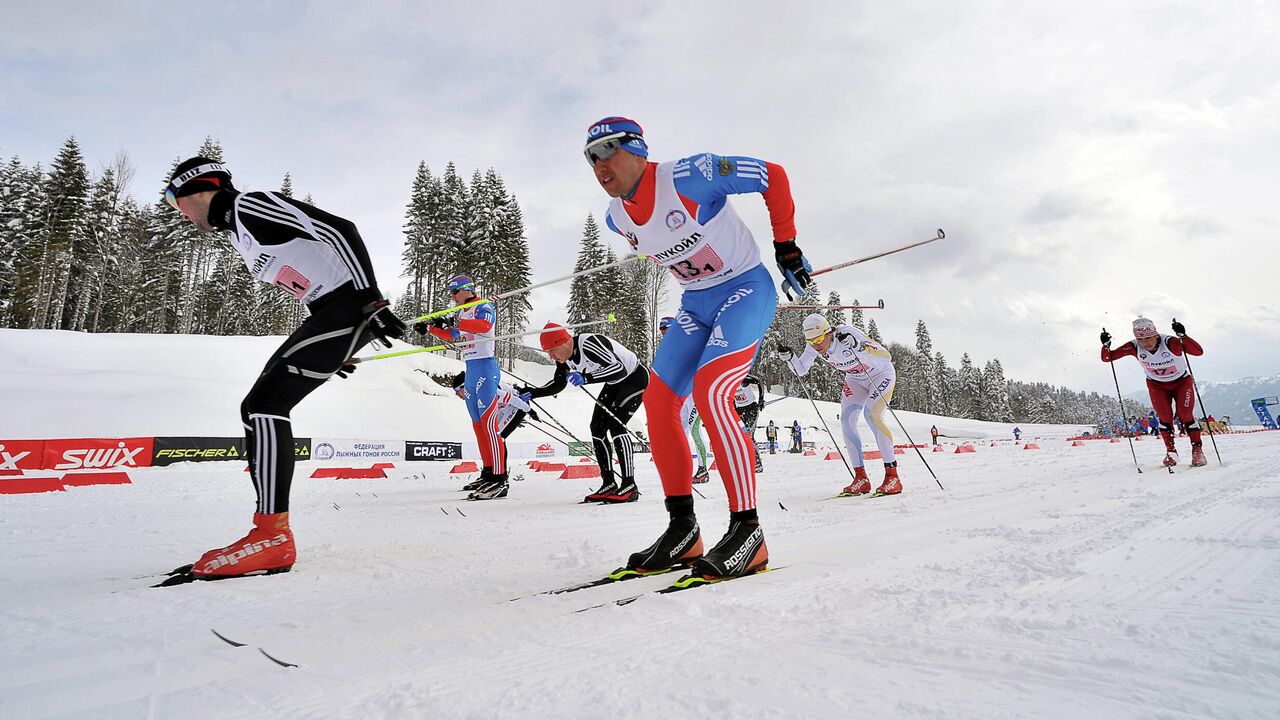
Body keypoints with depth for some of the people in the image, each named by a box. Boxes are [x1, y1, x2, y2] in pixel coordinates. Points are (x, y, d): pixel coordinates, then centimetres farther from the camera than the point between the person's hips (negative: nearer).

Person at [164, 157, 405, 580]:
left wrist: (370, 300, -25)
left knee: (263, 405, -16)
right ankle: (271, 532, 14)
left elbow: (339, 230, -17)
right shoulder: (236, 232, 24)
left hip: (352, 305, -10)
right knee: (261, 407, 11)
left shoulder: (250, 205, -6)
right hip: (332, 311, 10)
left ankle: (272, 537, -15)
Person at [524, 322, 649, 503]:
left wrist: (586, 378, -51)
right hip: (615, 383, 9)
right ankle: (609, 484, 7)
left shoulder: (589, 344, -34)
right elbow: (558, 384, 7)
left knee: (615, 422, -22)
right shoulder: (564, 356, -8)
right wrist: (532, 392, -7)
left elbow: (619, 369, -42)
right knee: (597, 427, 0)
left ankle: (629, 487, -19)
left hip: (636, 377, -9)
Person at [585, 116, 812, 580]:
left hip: (747, 289, -7)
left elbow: (773, 176, -12)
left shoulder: (689, 176, -21)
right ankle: (683, 530, 5)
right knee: (658, 401, -4)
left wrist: (786, 245, -8)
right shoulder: (617, 219, 0)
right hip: (696, 305, 7)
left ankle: (747, 531, -17)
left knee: (710, 392, -26)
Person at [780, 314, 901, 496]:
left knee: (872, 414, -25)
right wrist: (790, 357, -25)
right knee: (846, 419, -10)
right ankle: (861, 478, -3)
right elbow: (801, 370, -6)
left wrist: (857, 346, -52)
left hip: (881, 374, -6)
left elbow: (886, 357, -37)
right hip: (856, 379, 6)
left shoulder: (847, 334, -35)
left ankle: (893, 476, -19)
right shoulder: (814, 346, -17)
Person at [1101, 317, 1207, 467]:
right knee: (1164, 417, -8)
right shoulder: (1134, 347, -24)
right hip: (1156, 385, 2)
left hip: (1181, 382, -2)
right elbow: (1107, 358, -20)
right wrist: (1106, 345, -39)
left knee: (1185, 416, -11)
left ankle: (1197, 450, 7)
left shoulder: (1170, 343, -32)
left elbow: (1199, 352, -43)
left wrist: (1182, 336, -55)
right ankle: (1171, 451, 9)